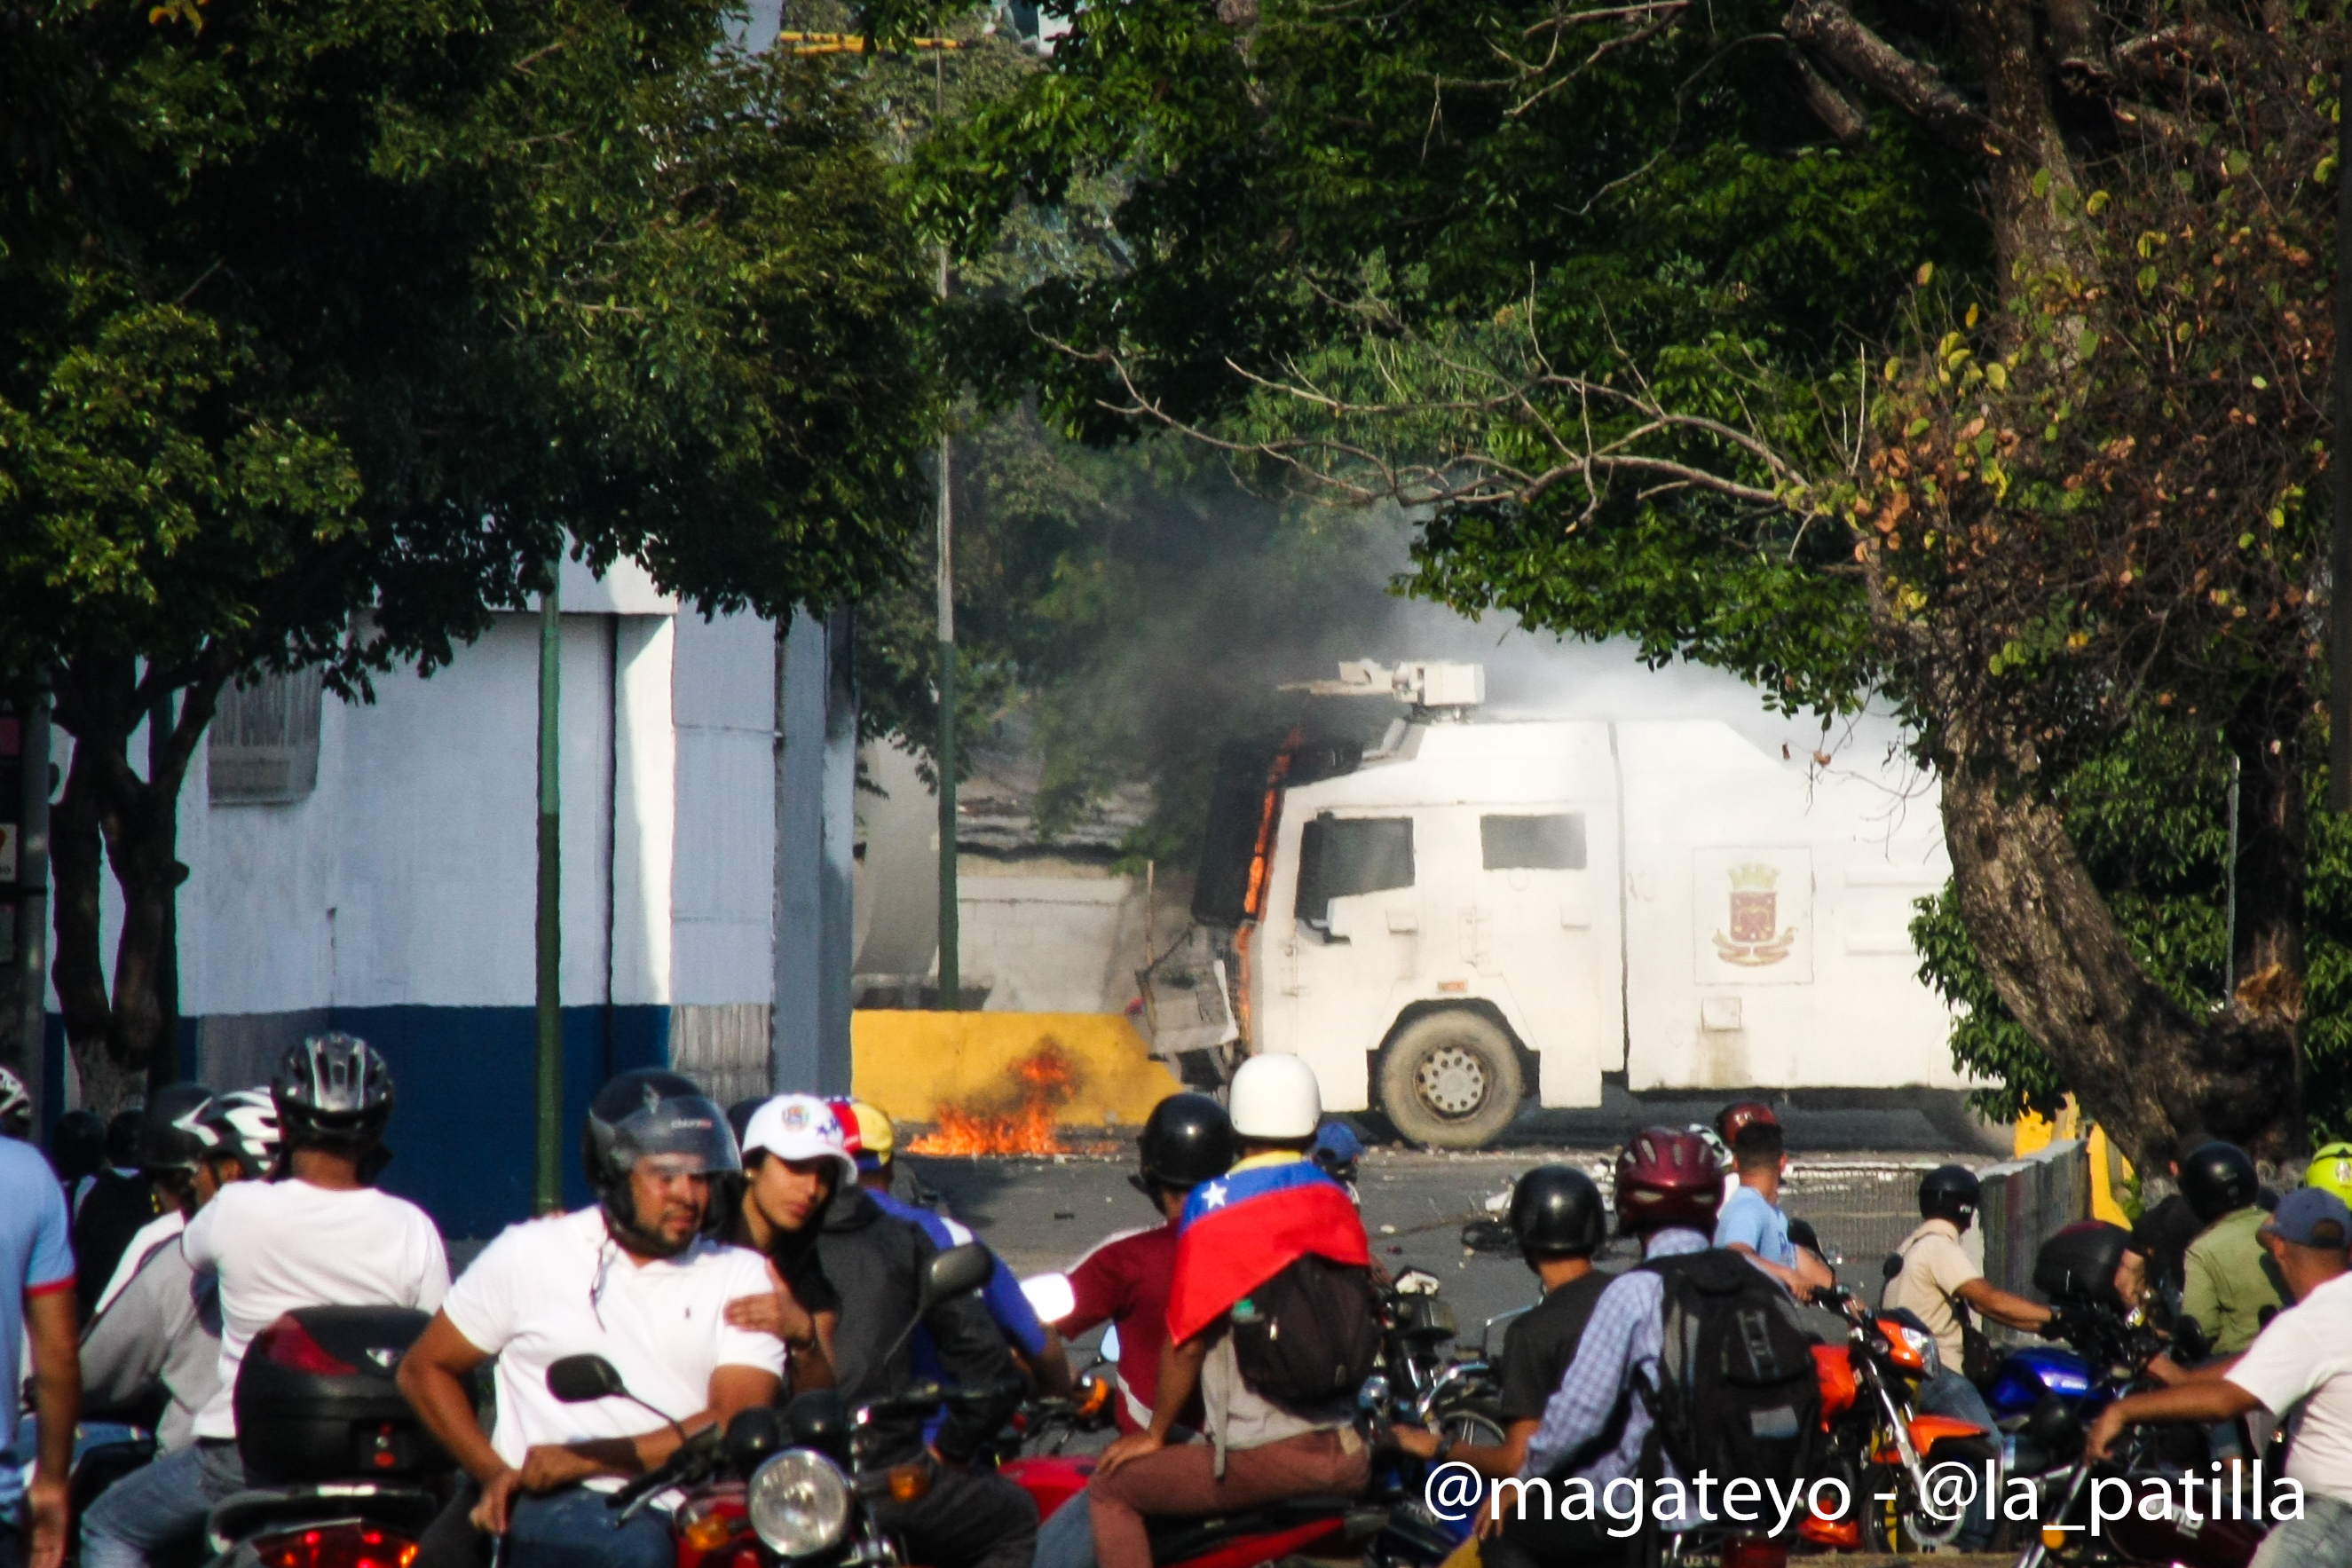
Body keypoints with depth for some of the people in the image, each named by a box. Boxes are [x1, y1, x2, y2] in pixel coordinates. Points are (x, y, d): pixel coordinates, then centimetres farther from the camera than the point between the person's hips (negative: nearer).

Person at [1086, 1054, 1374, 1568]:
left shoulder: (1215, 1207, -9)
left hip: (1261, 1458, -6)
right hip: (1347, 1456, 6)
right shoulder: (1339, 1205, 8)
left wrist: (1155, 1434, 6)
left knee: (1111, 1490, 7)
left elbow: (1188, 1339, -8)